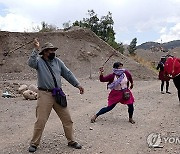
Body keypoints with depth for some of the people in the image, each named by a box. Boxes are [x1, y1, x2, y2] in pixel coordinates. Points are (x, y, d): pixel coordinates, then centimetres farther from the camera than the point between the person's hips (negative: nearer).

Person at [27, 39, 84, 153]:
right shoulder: (39, 61, -3)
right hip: (45, 95, -4)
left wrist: (77, 84, 7)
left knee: (67, 119, 9)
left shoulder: (57, 61, 9)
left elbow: (67, 73, 11)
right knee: (40, 121, -1)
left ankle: (71, 141, 24)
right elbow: (31, 63, -26)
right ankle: (34, 143, 17)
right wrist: (36, 49, -31)